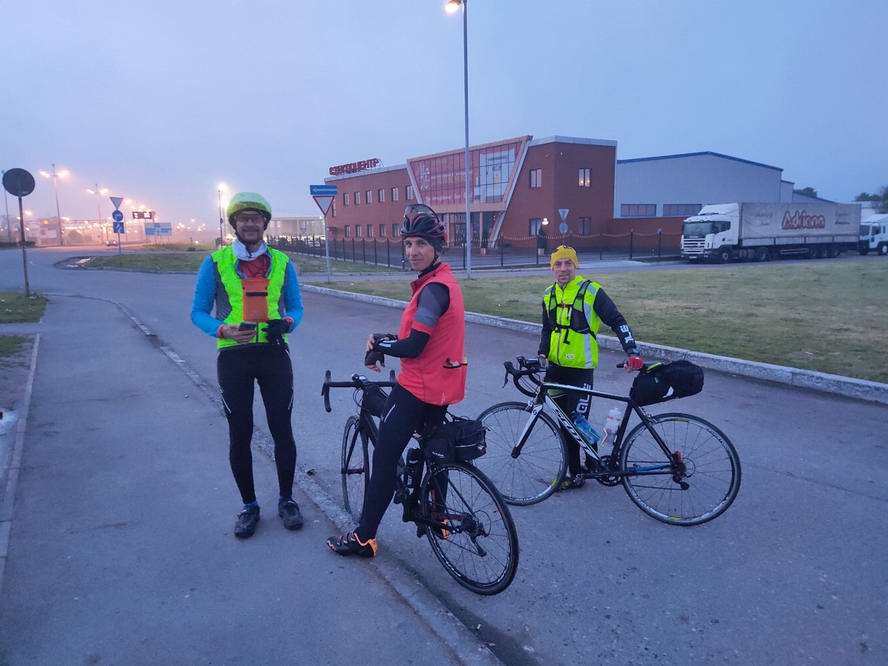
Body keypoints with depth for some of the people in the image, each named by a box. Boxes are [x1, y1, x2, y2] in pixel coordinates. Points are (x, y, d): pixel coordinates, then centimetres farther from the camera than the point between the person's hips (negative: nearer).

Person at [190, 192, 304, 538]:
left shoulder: (282, 263, 5)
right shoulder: (216, 262, 0)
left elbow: (296, 308, 10)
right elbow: (198, 311, 2)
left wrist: (286, 322, -13)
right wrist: (224, 330, -18)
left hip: (274, 354, 1)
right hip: (234, 356, -1)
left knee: (282, 429, 5)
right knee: (240, 434, 6)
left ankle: (286, 500, 23)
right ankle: (249, 505, 23)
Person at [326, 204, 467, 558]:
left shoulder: (433, 288, -22)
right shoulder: (443, 281, 10)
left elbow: (414, 347, -25)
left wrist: (377, 345, -8)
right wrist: (385, 340, -1)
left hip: (418, 387, -10)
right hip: (441, 386, 10)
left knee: (384, 457, 1)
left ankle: (364, 537, 11)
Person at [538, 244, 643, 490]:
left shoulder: (591, 290, -10)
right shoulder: (549, 295, 8)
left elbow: (617, 321, -11)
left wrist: (632, 352, -22)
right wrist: (542, 353, 3)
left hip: (580, 369, -6)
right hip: (555, 368, 6)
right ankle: (575, 473, 24)